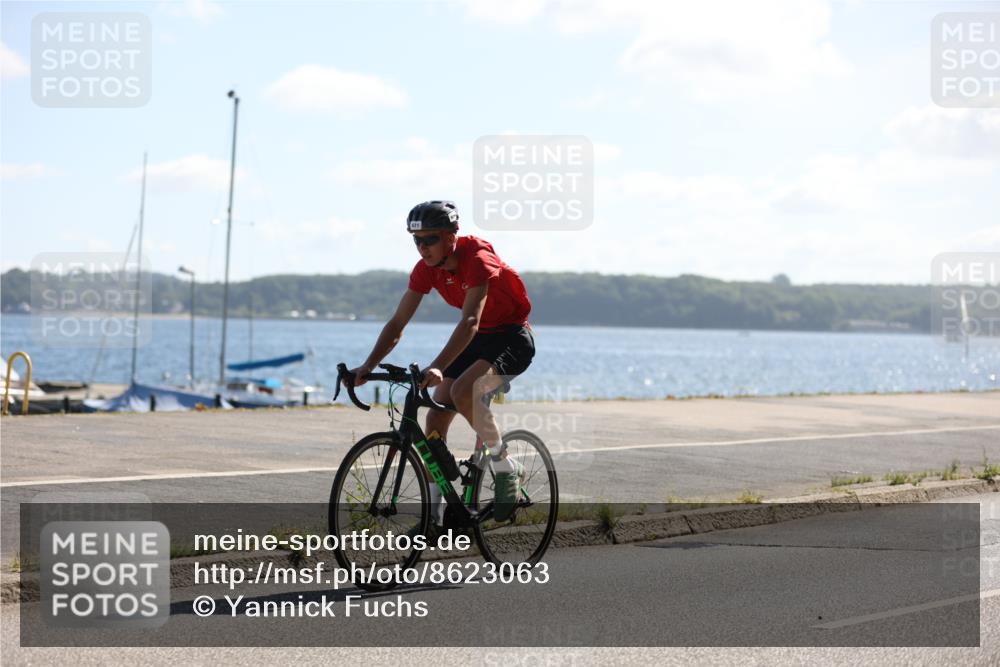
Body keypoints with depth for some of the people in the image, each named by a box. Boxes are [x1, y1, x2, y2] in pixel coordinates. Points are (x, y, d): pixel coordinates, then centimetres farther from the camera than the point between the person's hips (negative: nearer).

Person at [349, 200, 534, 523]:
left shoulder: (477, 259, -27)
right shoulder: (427, 268, -6)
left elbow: (470, 321, -39)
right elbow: (397, 323, -5)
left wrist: (437, 367, -51)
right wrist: (367, 367, -18)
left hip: (512, 337, -8)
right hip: (477, 338, 8)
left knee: (462, 391, -32)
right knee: (436, 414, -5)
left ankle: (507, 468, -12)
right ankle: (433, 513, 0)